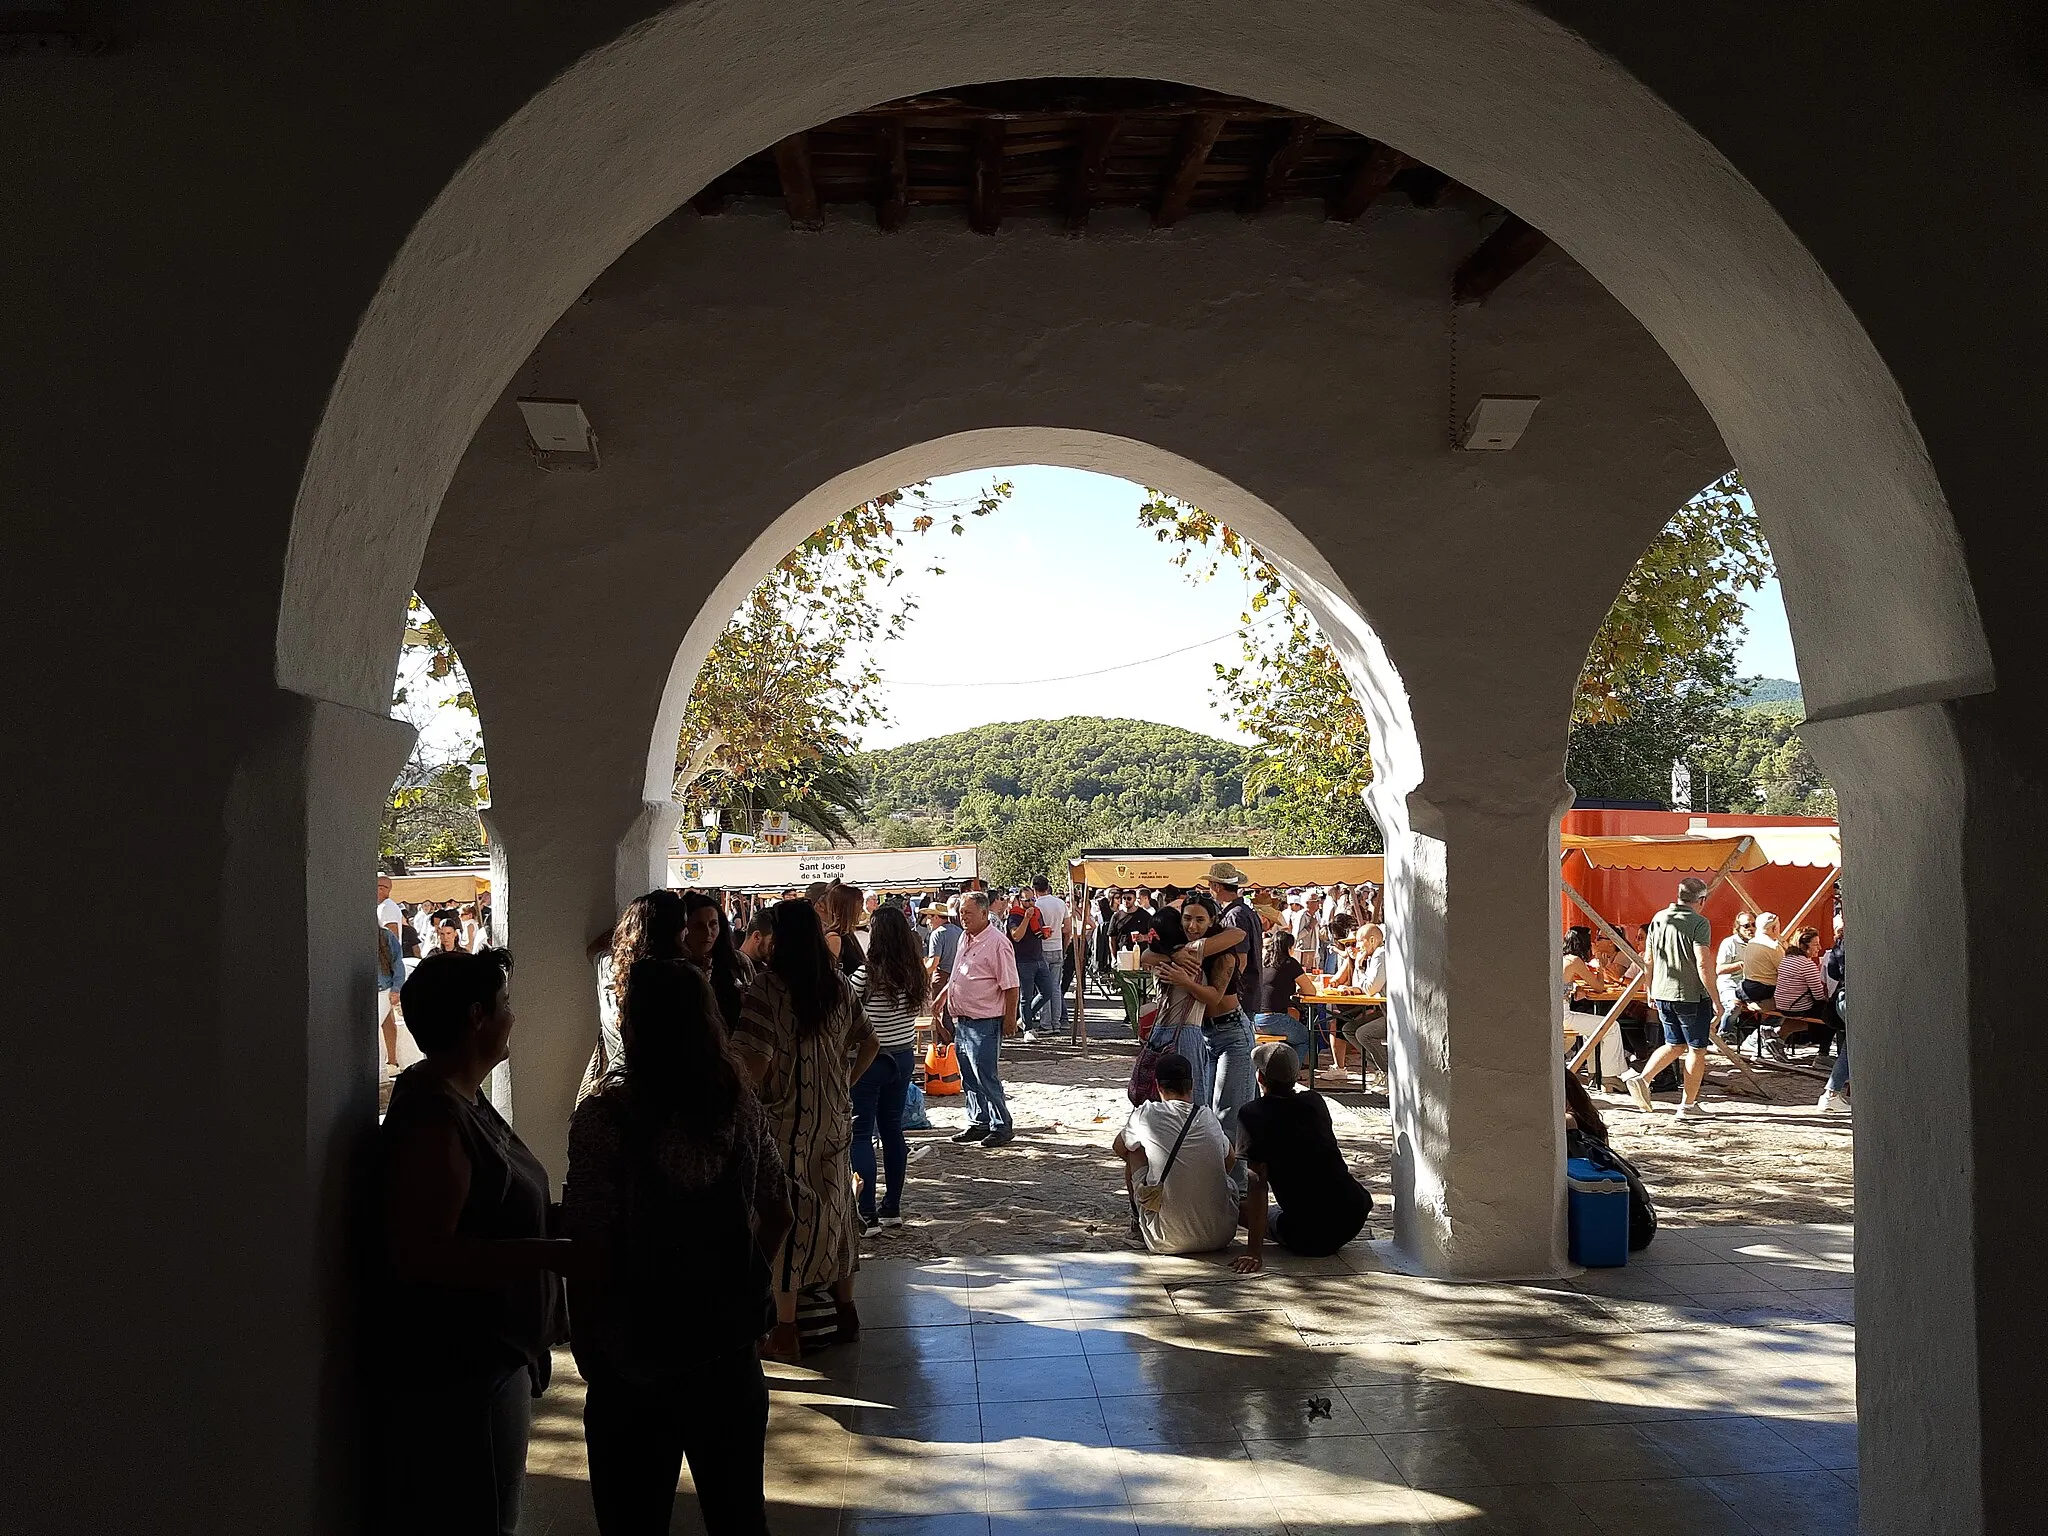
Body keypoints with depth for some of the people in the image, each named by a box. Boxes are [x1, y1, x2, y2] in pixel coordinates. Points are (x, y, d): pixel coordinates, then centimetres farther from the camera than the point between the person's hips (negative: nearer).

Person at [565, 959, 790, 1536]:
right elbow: (777, 1213, 6)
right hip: (730, 1349, 4)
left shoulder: (605, 1115, -18)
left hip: (635, 1360, -4)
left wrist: (586, 1339, -3)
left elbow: (590, 1250, -18)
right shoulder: (741, 1104, -4)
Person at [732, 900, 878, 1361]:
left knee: (784, 1217, 4)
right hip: (833, 1119, 6)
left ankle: (785, 1331, 11)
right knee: (832, 1207, 17)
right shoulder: (838, 985, 2)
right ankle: (845, 1310, 29)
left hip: (784, 1120, -5)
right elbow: (868, 1043, 10)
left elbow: (754, 1063, -24)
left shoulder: (766, 988, -17)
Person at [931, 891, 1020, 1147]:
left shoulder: (997, 943, -16)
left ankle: (1002, 1127, 6)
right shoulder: (964, 937, 11)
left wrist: (1010, 1019, -15)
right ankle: (978, 1123, 25)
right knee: (969, 1077, 15)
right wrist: (943, 995, 21)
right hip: (962, 1019, 9)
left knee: (986, 1077, -5)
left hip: (985, 1022, -9)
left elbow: (1010, 986, -15)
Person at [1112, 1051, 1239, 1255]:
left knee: (1135, 1153, 16)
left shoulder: (1145, 1115, -5)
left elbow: (1119, 1148, 17)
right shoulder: (1209, 1116, 2)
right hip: (1221, 1237, 3)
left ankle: (1140, 1223, 30)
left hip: (1169, 1241, -3)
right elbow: (1230, 1159, 22)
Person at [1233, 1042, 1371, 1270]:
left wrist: (1255, 1250, -19)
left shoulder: (1253, 1113, -11)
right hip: (1355, 1212, 5)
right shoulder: (1316, 1101, 6)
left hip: (1309, 1235, -5)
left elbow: (1257, 1182, -18)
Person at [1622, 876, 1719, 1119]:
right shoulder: (1699, 923, -13)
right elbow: (1702, 965, -19)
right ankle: (1687, 1105, 12)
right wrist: (1715, 1000, -13)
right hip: (1691, 995, -6)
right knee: (1697, 1049, 8)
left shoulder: (1659, 918, 6)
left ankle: (1642, 1077, 0)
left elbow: (1648, 959, 11)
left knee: (1674, 1044, 20)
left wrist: (1650, 992, 20)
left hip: (1662, 993, 6)